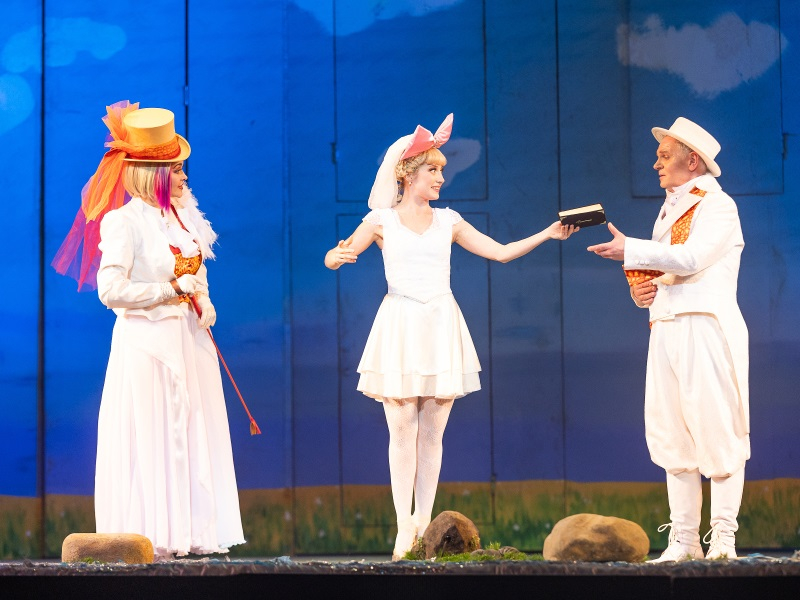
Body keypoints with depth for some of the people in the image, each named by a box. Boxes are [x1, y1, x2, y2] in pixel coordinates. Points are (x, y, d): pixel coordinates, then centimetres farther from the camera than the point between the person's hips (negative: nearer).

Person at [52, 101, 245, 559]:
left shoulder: (181, 213, 9)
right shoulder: (124, 221, -13)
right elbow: (111, 291, -21)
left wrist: (203, 301, 3)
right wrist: (173, 289, -16)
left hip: (188, 337, 8)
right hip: (146, 339, -8)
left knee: (194, 432, 8)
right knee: (151, 436, -4)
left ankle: (191, 531, 13)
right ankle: (149, 538, 2)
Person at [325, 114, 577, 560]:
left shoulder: (448, 222, 12)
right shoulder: (382, 220, 4)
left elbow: (501, 252, 10)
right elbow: (332, 258, 0)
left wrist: (548, 234, 0)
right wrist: (339, 254, -23)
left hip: (441, 328, 3)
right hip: (401, 326, -3)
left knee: (432, 432, 1)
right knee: (403, 429, -6)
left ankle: (425, 523, 6)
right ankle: (404, 527, -3)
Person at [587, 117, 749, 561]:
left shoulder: (717, 205, -3)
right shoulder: (670, 208, 23)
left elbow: (691, 257, -18)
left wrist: (631, 251, -14)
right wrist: (639, 289, 5)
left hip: (706, 329, -8)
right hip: (665, 330, 8)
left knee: (717, 431, -7)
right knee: (672, 436, 5)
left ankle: (723, 538, -5)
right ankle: (683, 538, 9)